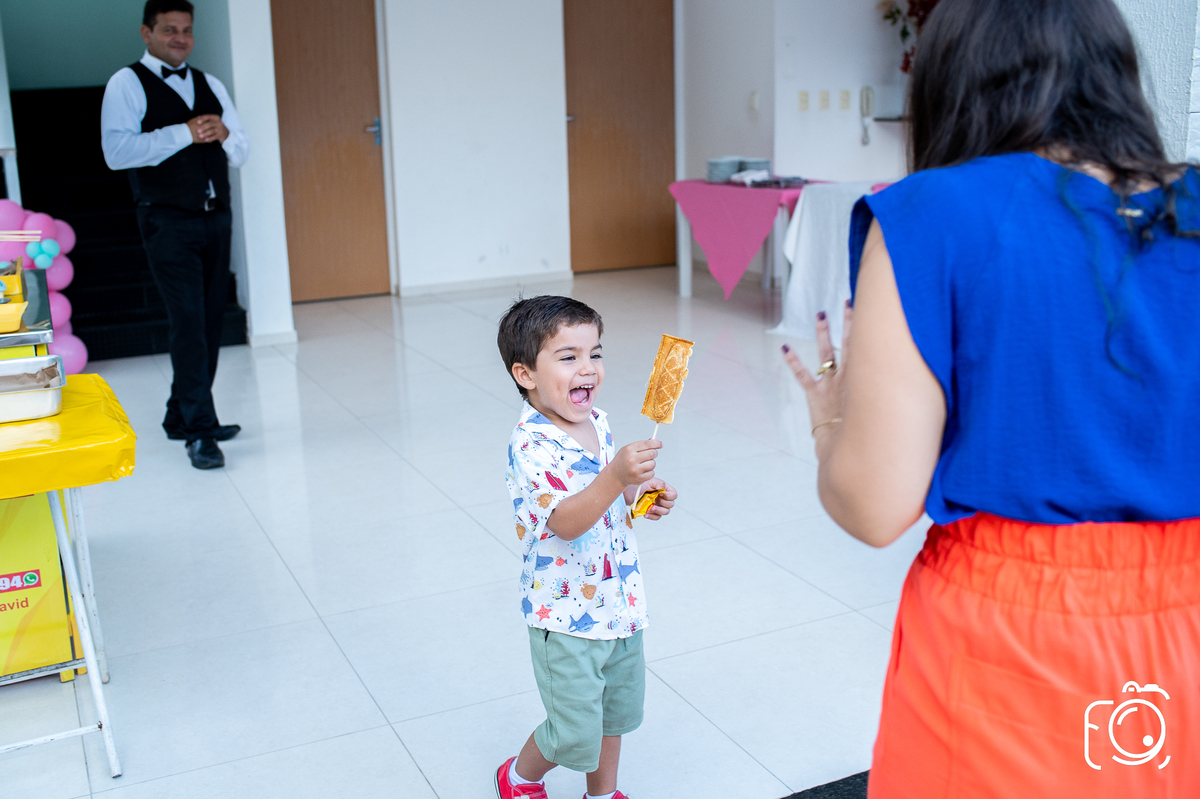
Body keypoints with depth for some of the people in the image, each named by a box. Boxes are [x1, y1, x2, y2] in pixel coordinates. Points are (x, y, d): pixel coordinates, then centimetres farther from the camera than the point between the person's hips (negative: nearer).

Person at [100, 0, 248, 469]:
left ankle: (181, 417, 23)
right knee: (188, 323, -12)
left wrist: (224, 134, -6)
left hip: (215, 219, 6)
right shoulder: (127, 84, 0)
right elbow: (117, 152, -14)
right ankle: (200, 433, -9)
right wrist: (184, 133, -17)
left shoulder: (210, 86, 18)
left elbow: (241, 154, 17)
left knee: (210, 322, 9)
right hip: (168, 223, -6)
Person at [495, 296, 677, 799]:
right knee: (575, 732, 4)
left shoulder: (597, 422, 1)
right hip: (567, 614, -8)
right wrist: (616, 477, -49)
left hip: (618, 601, 8)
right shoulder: (531, 445, -24)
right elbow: (565, 521, -36)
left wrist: (643, 493, -2)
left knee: (617, 708, 21)